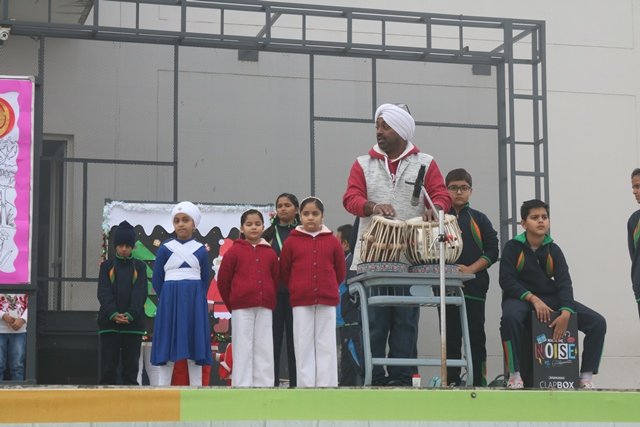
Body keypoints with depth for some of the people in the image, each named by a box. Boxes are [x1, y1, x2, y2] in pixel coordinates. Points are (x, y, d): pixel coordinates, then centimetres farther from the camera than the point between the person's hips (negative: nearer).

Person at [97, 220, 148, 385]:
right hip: (109, 322, 0)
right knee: (108, 365, -1)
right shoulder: (107, 266, 7)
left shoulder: (139, 267, 8)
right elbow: (103, 292, -3)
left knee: (131, 365, 2)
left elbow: (141, 293, -3)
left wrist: (130, 314, -18)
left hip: (133, 322, 0)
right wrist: (113, 314, -18)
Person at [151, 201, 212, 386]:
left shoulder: (201, 251, 5)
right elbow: (157, 279, 6)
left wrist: (196, 299, 1)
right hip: (170, 301, -1)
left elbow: (205, 280, 10)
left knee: (195, 349, 1)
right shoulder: (165, 249, 3)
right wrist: (166, 299, 0)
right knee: (167, 348, -1)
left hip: (194, 302, 1)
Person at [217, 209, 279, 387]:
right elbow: (223, 280, 3)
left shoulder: (270, 253, 9)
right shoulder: (234, 251, 1)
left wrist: (270, 302, 8)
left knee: (264, 348, 4)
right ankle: (241, 386, 1)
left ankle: (264, 386, 8)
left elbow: (276, 280, 14)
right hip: (241, 309, -3)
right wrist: (232, 304, 6)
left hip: (264, 308, 3)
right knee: (243, 349, -1)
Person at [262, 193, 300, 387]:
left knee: (295, 340, 1)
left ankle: (296, 384, 6)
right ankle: (271, 384, 5)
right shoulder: (269, 234, 9)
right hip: (274, 292, 1)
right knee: (273, 339, 0)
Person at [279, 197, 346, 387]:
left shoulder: (332, 242, 4)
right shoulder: (291, 242, 2)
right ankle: (306, 386, 3)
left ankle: (326, 386, 5)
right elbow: (284, 271, 8)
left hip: (327, 302, 1)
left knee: (326, 345, 2)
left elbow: (340, 271, 11)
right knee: (304, 345, 1)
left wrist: (328, 288, 11)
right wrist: (296, 290, 10)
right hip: (301, 302, 0)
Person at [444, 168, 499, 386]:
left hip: (474, 285, 0)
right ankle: (451, 381, 7)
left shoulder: (479, 219, 10)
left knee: (476, 336, 0)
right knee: (450, 336, 4)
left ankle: (479, 380, 3)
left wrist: (470, 269, -10)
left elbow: (492, 251, 3)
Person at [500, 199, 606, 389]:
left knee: (597, 322, -12)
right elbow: (506, 280, -12)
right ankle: (514, 375, -31)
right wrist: (533, 299, -25)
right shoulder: (513, 247, -5)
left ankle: (586, 376, -4)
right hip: (520, 296, -4)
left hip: (550, 297, 4)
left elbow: (564, 283, -5)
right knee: (510, 317, -42)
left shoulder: (553, 250, 4)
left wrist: (566, 312, -23)